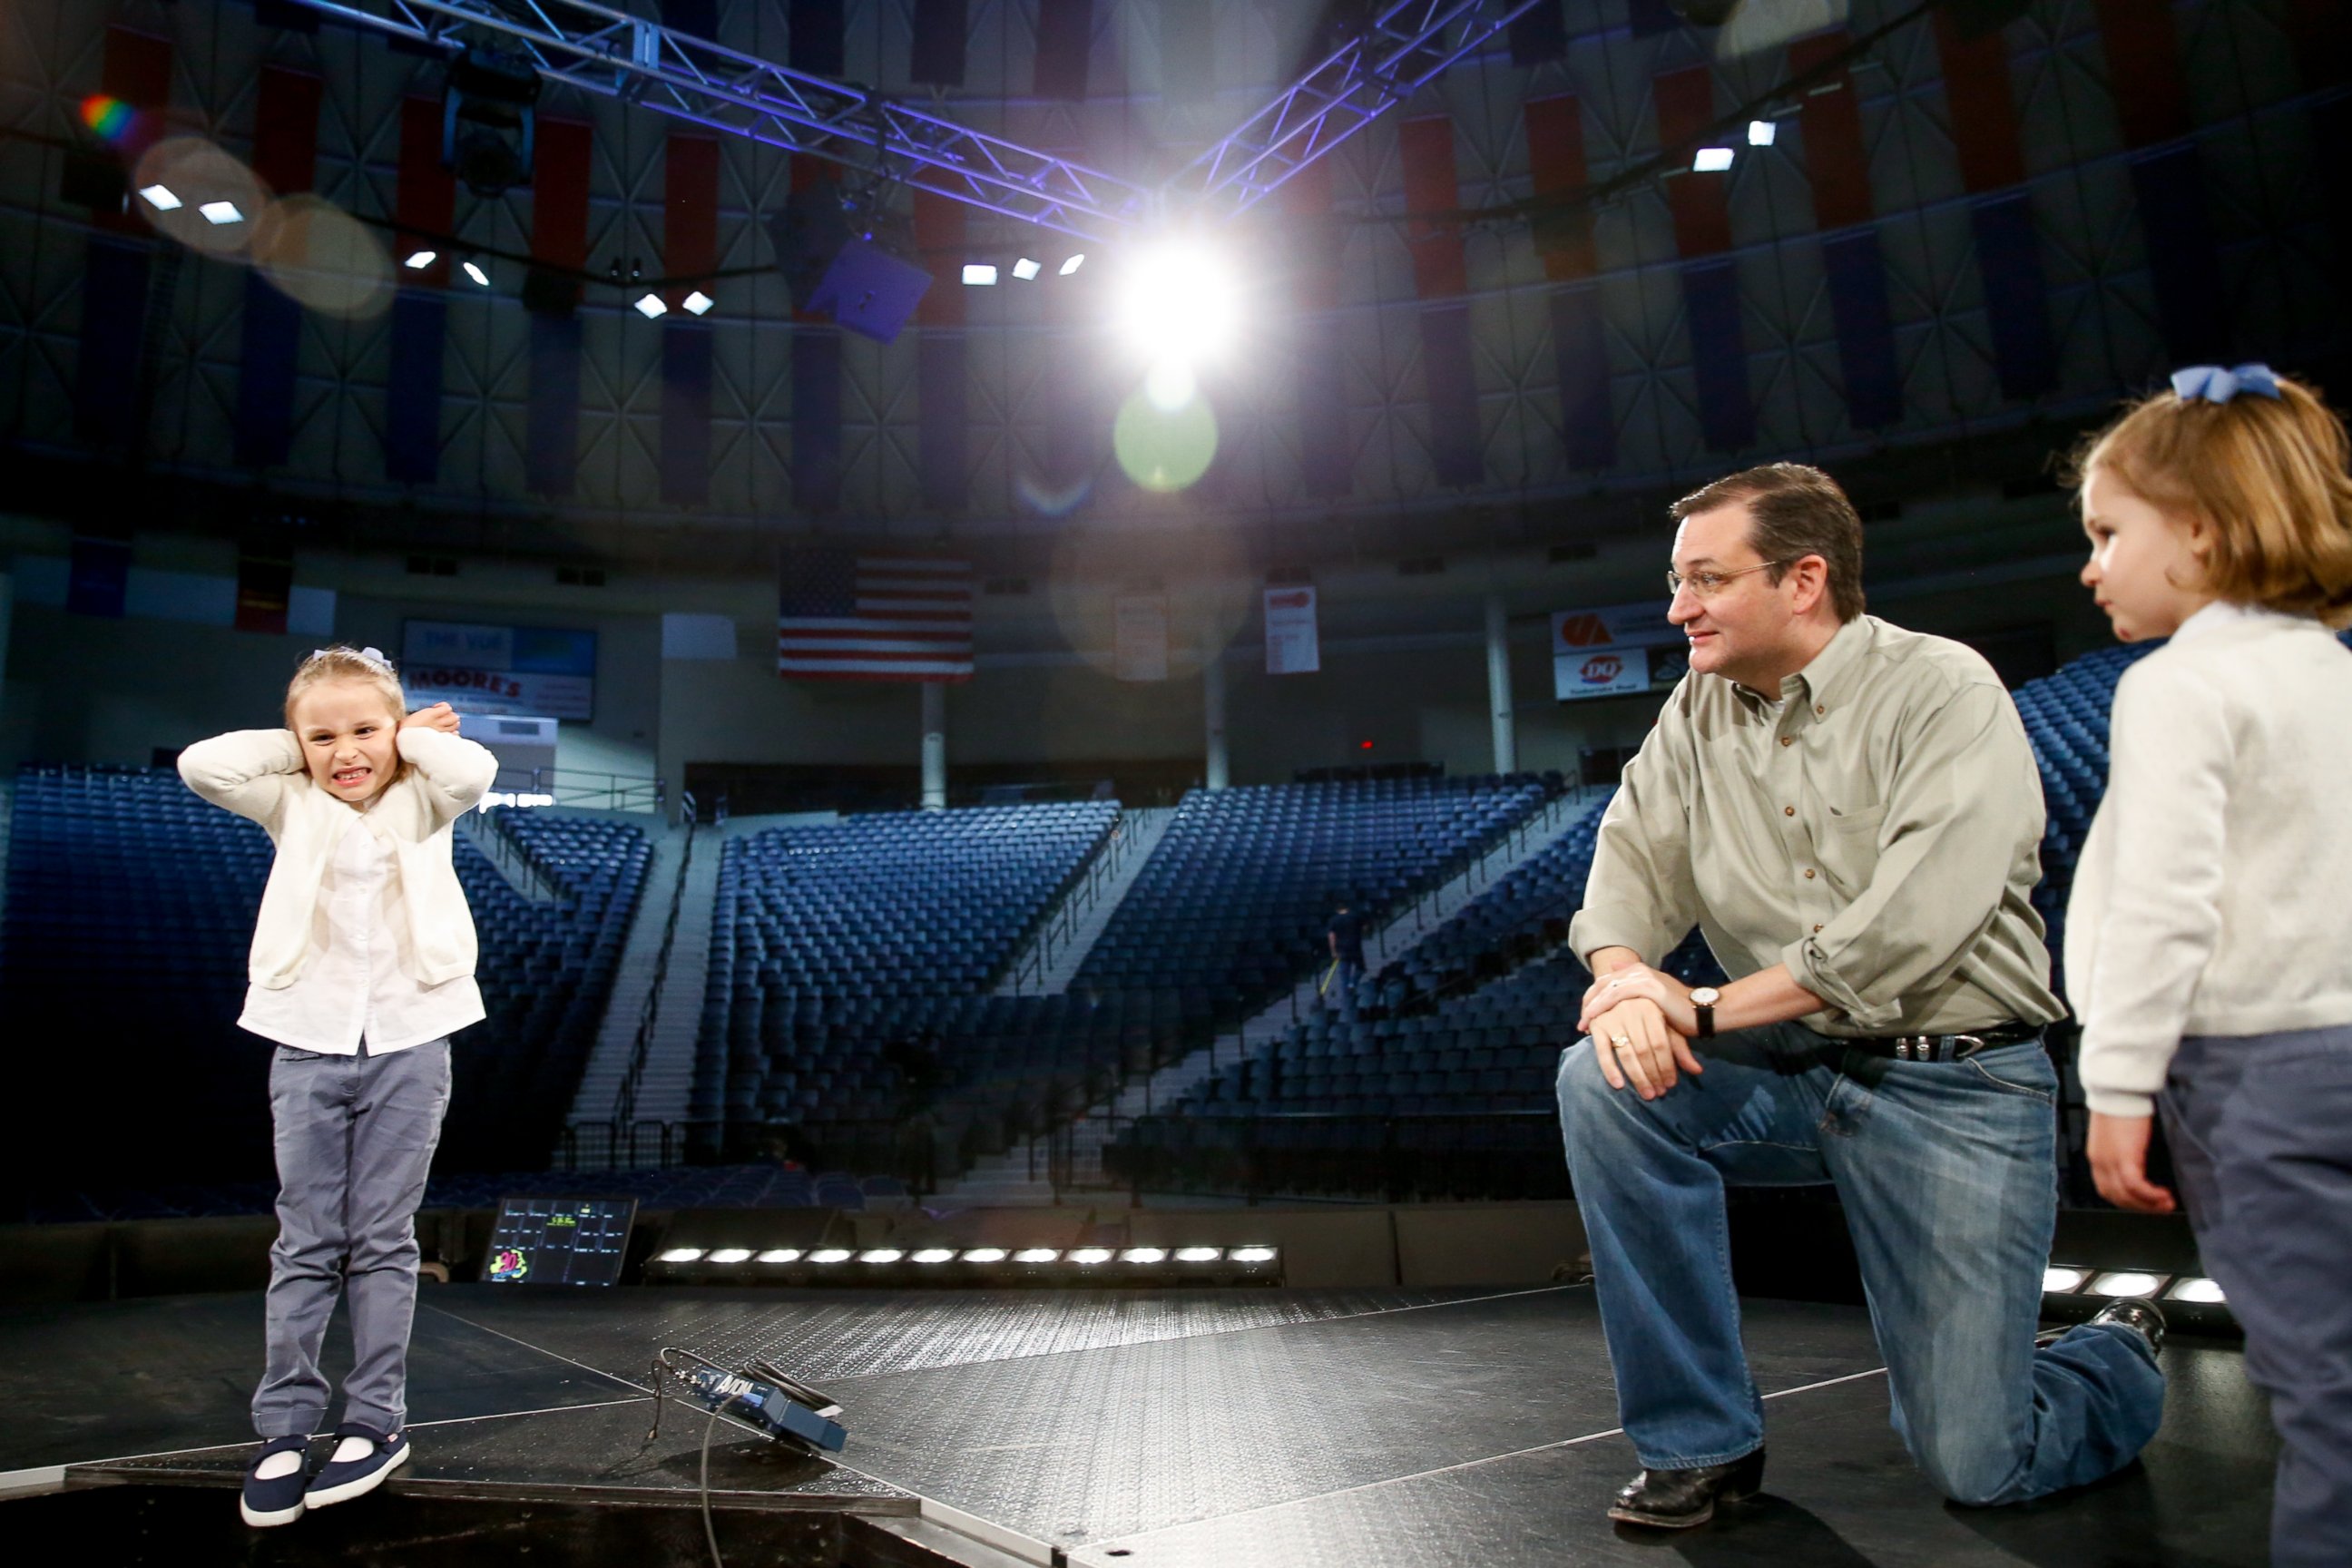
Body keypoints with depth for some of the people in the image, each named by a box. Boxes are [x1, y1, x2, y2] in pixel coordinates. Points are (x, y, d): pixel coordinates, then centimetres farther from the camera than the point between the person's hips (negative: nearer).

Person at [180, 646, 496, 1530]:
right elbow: (202, 765, -8)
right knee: (304, 1245, 8)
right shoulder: (293, 807, 7)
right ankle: (285, 1429, 18)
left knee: (383, 1242, 6)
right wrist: (297, 749, 1)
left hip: (408, 1043, -1)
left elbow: (475, 769, -19)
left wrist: (406, 739, -3)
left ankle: (377, 1421, 16)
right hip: (308, 1043, 2)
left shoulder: (420, 803, 2)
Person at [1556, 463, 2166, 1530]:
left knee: (1976, 1468, -4)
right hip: (1791, 1074, 5)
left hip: (1954, 1083, -4)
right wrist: (1627, 979, -24)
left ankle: (2121, 1356, 34)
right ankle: (1699, 1441, -5)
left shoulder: (1945, 691, -13)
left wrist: (1702, 1007, -21)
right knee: (1603, 1077, -24)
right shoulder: (1698, 710, 4)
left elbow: (1916, 924, -24)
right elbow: (1633, 857, -1)